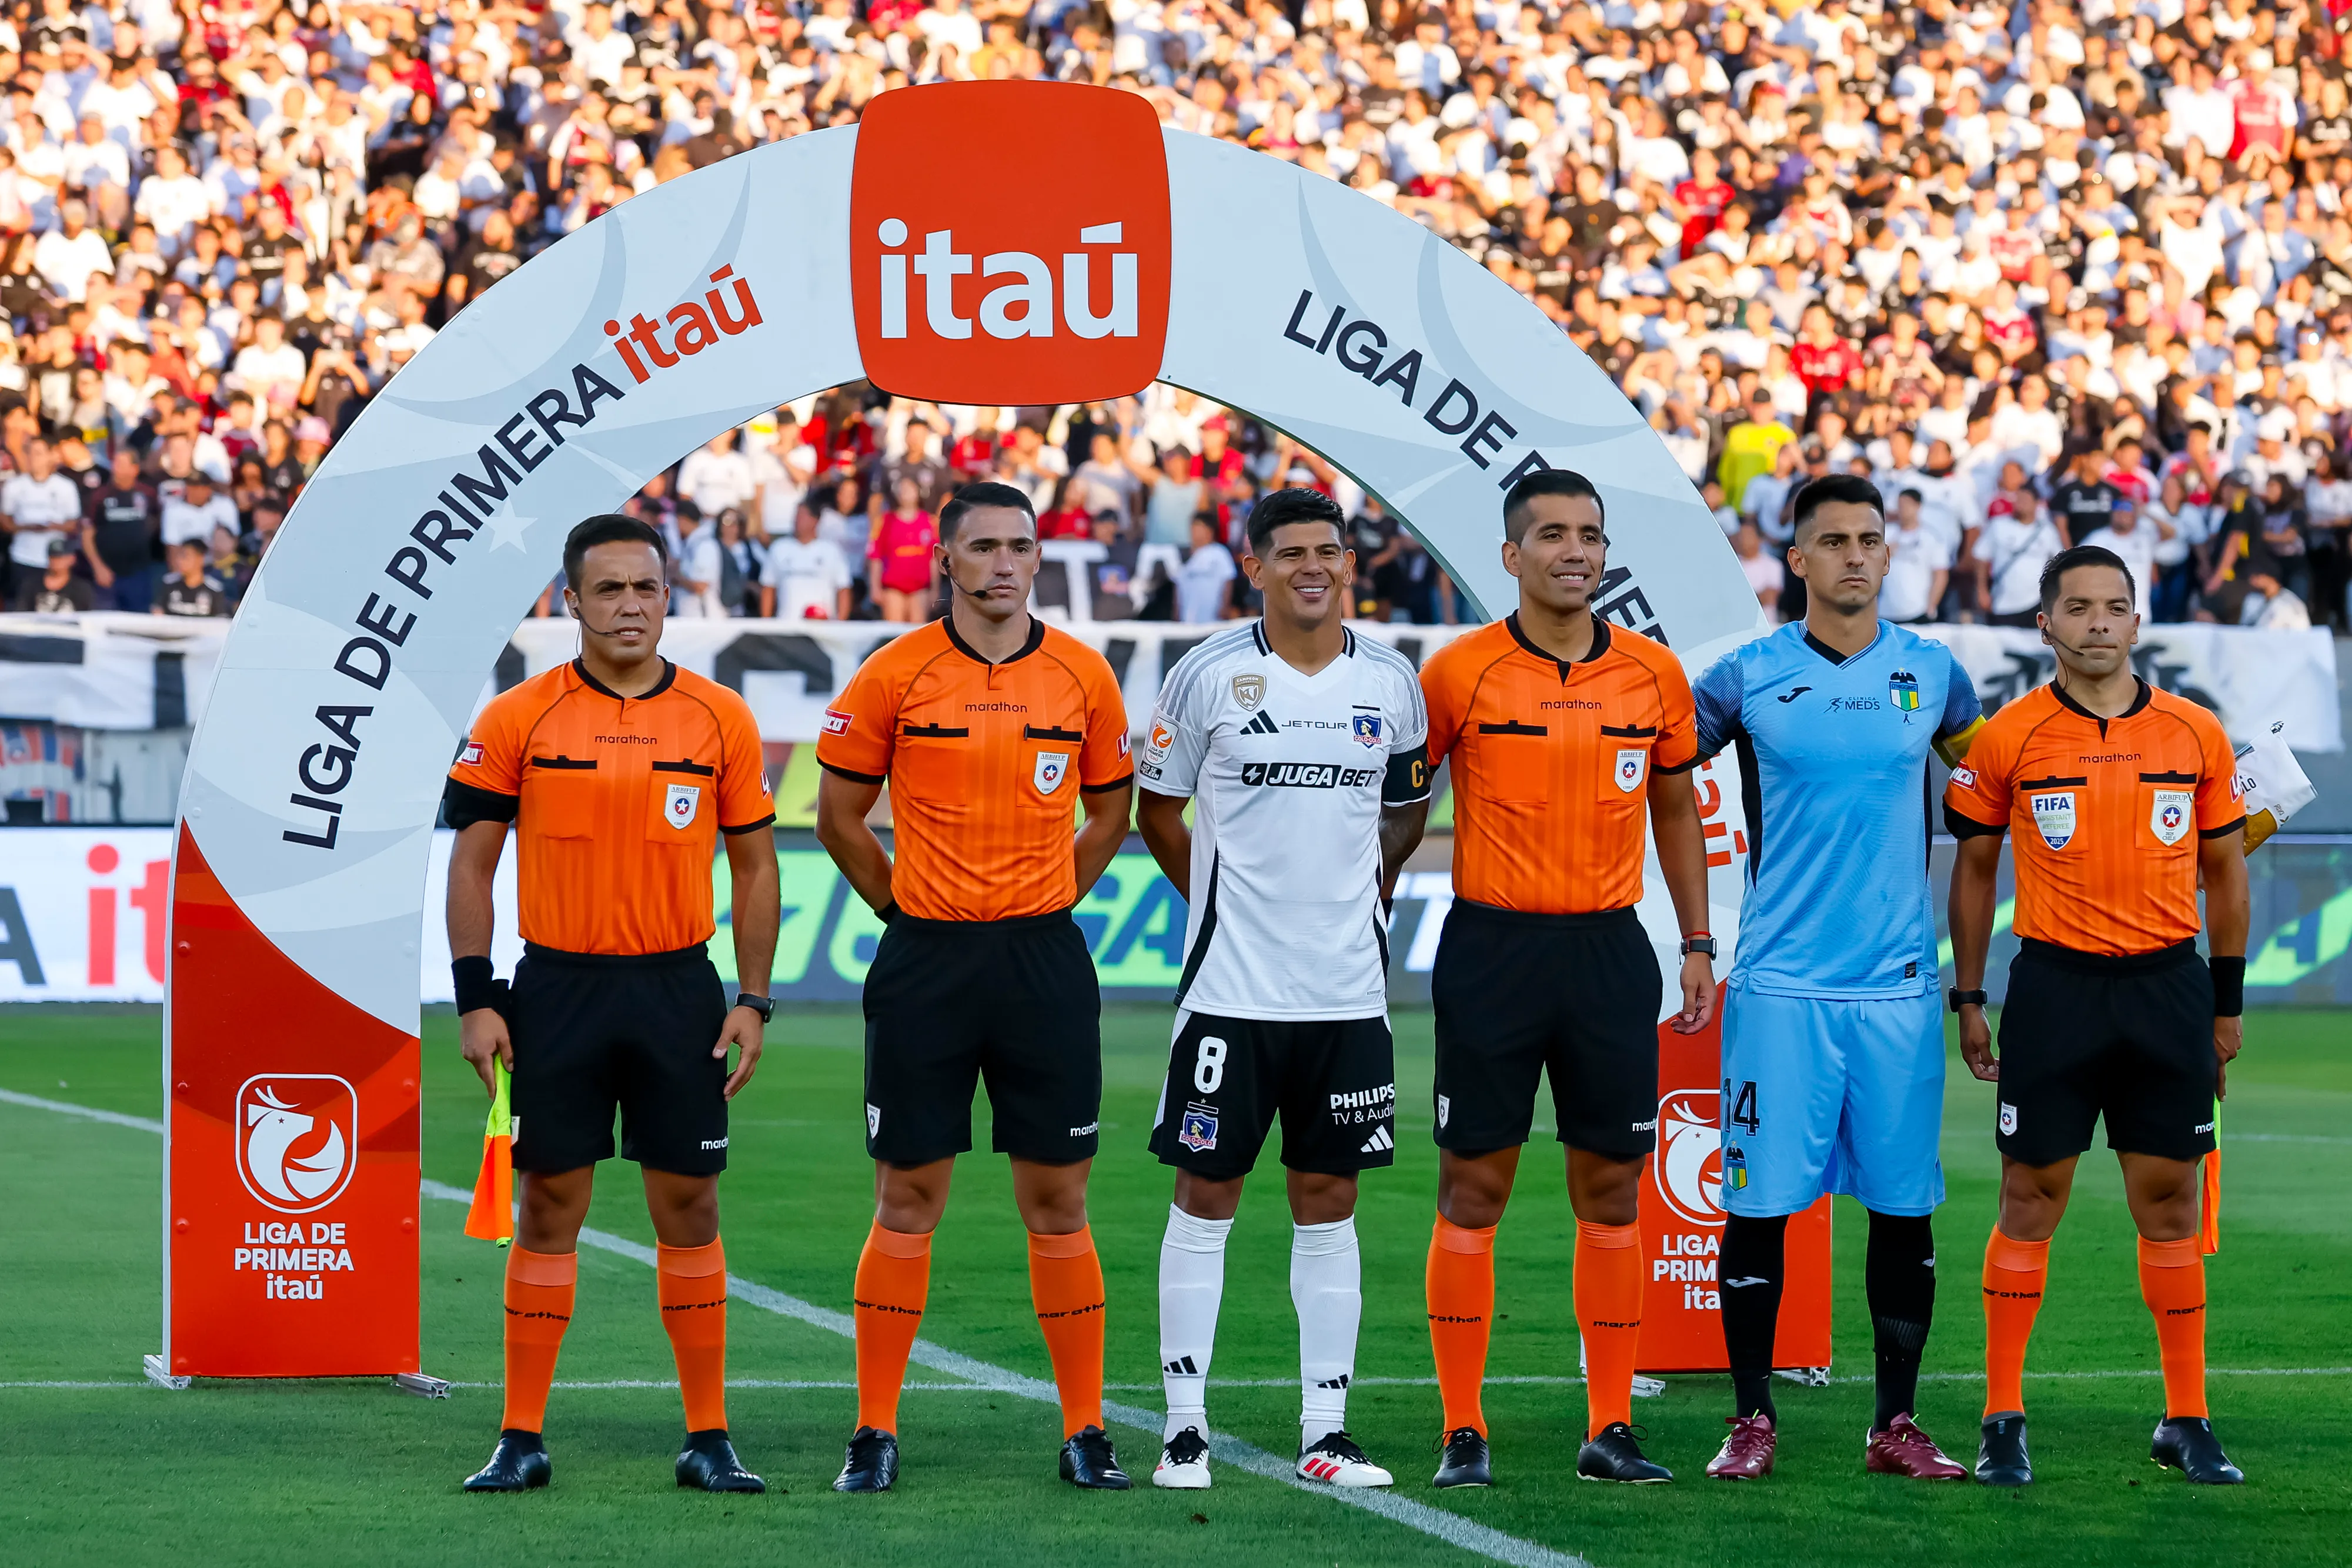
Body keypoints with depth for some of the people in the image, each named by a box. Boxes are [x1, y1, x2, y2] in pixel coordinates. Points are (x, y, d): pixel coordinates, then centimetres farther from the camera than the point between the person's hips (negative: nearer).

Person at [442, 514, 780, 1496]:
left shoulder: (720, 720, 3)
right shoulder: (517, 720, -1)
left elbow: (754, 863, 8)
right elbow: (471, 863, 2)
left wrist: (753, 1000, 1)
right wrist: (475, 1000, -5)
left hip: (679, 990, 1)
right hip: (558, 989, -1)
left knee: (688, 1205, 3)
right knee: (550, 1205, 2)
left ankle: (708, 1438, 9)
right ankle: (522, 1440, 8)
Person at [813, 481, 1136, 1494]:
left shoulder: (1083, 675, 4)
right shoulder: (895, 674, -2)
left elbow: (1110, 810, 17)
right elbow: (839, 816, 7)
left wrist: (1045, 903, 10)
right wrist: (910, 910, 7)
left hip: (1044, 959, 1)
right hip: (924, 963, -1)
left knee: (1057, 1200, 3)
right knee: (907, 1200, 2)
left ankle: (1085, 1432, 8)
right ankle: (874, 1434, 8)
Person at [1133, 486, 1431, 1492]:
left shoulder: (1391, 682, 5)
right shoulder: (1209, 675, -3)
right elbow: (1157, 809, 7)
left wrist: (1367, 880, 10)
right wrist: (1222, 902, 7)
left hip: (1347, 987, 2)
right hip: (1232, 985, -2)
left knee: (1329, 1201, 6)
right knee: (1205, 1193, 1)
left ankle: (1325, 1429, 11)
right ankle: (1184, 1428, 7)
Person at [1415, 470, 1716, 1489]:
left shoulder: (1654, 674, 5)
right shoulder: (1459, 673, -4)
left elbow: (1676, 809, 16)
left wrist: (1698, 944, 13)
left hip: (1609, 947, 3)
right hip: (1492, 947, -3)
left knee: (1612, 1191, 5)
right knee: (1474, 1187, 0)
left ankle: (1609, 1430, 11)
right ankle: (1462, 1433, 5)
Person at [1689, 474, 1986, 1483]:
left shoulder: (1931, 674, 7)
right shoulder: (1748, 678, 1)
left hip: (1898, 984, 2)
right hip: (1781, 982, -2)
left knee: (1905, 1205, 4)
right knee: (1759, 1201, -3)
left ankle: (1897, 1425, 12)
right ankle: (1753, 1419, 8)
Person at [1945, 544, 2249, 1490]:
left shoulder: (2197, 736, 4)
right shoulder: (2009, 737, -1)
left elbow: (2223, 871, 12)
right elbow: (1974, 869, 7)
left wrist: (2228, 1004, 11)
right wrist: (1967, 1000, 4)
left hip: (2168, 986, 2)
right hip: (2054, 985, -2)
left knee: (2170, 1199, 5)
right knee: (2031, 1198, 0)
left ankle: (2187, 1423, 12)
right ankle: (2003, 1421, 7)